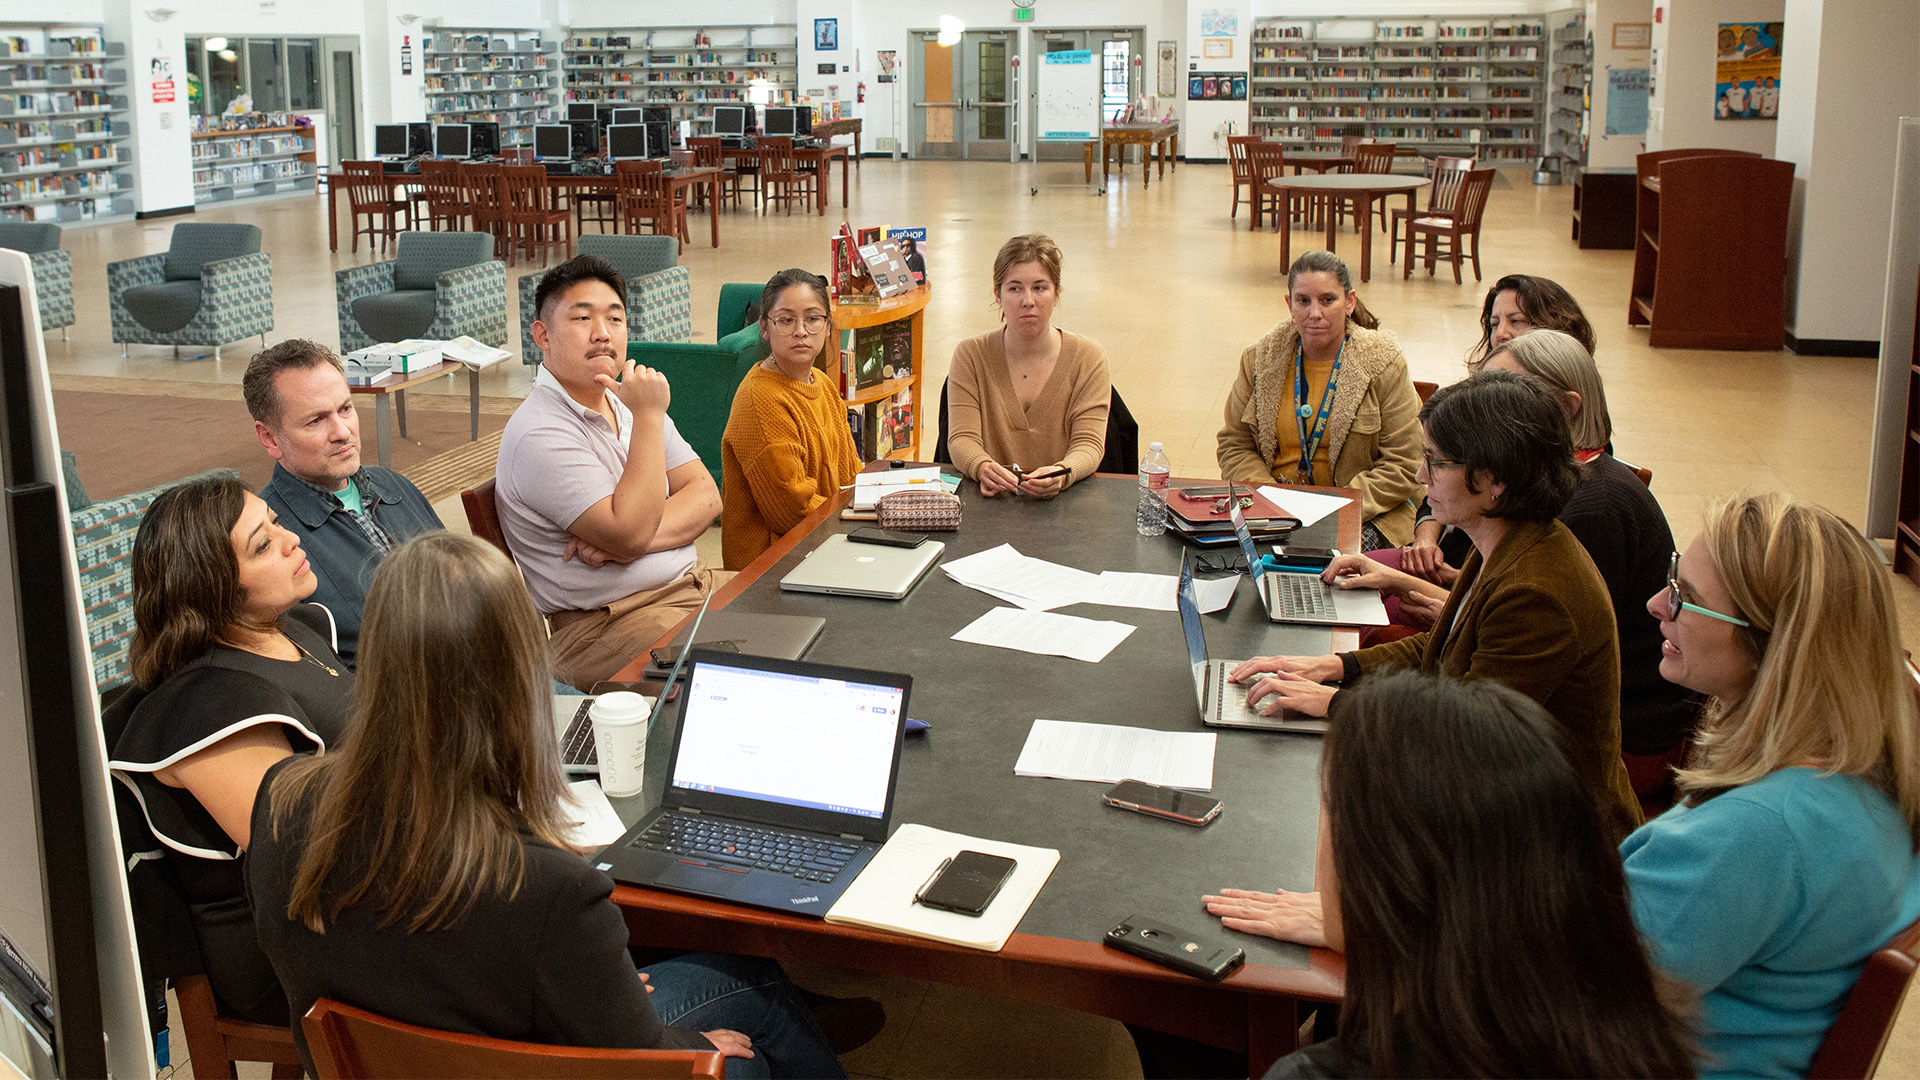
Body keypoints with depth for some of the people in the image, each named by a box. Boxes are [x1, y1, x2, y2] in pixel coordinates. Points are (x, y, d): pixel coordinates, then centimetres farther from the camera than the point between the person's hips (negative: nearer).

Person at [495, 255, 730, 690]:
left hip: (693, 584, 8)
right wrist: (649, 417, -19)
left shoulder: (627, 400, 13)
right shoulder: (540, 434, -15)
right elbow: (631, 535, -22)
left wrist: (639, 537, -15)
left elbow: (706, 496, 6)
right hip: (600, 624, -8)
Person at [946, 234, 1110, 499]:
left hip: (1065, 502, -2)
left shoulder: (1088, 357, 3)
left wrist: (1061, 474, -30)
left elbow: (1089, 445, -7)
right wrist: (983, 467, -29)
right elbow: (962, 439, -5)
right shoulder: (971, 355, 5)